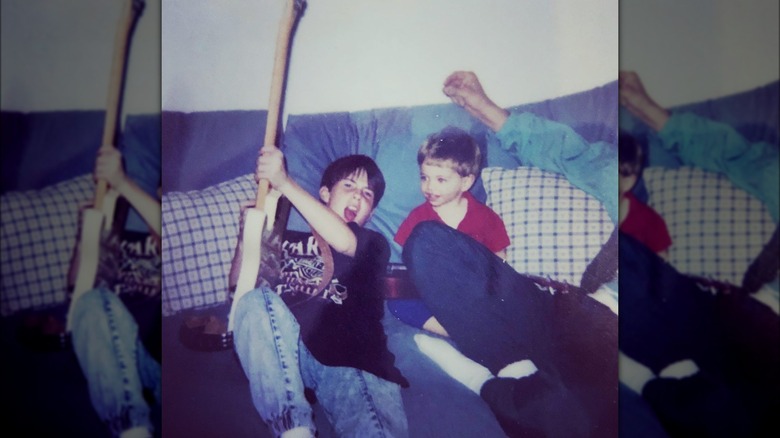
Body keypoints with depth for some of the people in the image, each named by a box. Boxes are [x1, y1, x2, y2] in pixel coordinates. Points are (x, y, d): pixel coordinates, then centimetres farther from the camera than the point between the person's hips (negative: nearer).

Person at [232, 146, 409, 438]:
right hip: (284, 355, 3)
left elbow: (344, 241, -2)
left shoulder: (374, 245, 22)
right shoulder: (286, 241, 29)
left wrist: (284, 182, -7)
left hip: (352, 357, -2)